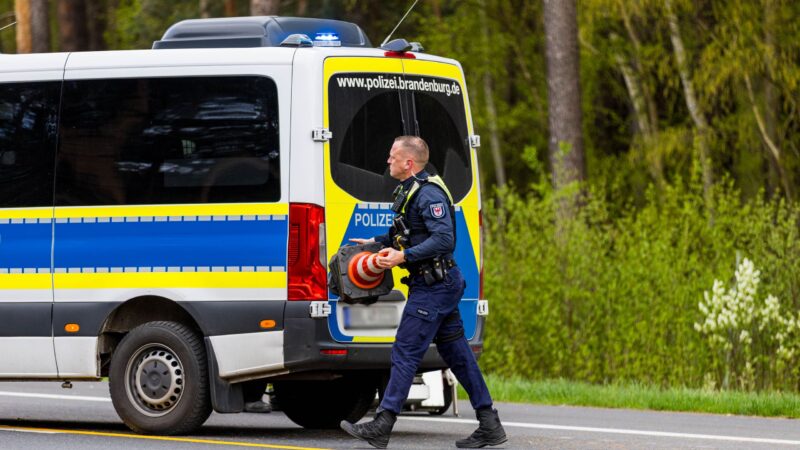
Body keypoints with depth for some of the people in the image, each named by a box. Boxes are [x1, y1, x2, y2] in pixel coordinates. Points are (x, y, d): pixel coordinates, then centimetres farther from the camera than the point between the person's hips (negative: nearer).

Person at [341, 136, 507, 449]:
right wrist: (376, 243, 23)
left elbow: (444, 239, -27)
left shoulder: (429, 194, -18)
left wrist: (403, 257, -28)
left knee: (405, 352, -9)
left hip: (433, 287, -11)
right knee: (456, 354, 11)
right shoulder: (410, 191, 15)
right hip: (440, 285, 11)